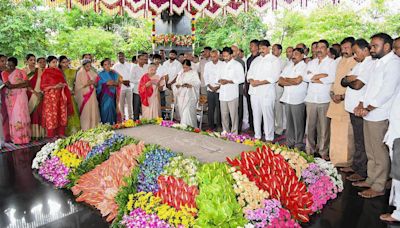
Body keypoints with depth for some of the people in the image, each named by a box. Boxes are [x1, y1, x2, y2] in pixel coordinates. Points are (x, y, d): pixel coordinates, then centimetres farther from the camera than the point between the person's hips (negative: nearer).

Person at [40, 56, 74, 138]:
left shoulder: (59, 72, 15)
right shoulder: (46, 73, -1)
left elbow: (64, 82, 24)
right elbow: (42, 86, -5)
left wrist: (63, 85, 2)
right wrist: (54, 86, -16)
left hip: (61, 97, 5)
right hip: (51, 97, -5)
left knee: (62, 115, 3)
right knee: (52, 116, -4)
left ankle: (61, 134, 10)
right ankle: (52, 136, 3)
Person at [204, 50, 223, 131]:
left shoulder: (223, 65, -2)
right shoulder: (207, 65, 10)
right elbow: (206, 77, 11)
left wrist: (218, 86, -11)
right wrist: (210, 86, -3)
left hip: (219, 90, -3)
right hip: (210, 90, 3)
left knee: (219, 108, -2)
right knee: (210, 108, 4)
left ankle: (219, 126, 8)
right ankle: (211, 126, 13)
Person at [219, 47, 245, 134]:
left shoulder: (237, 65, -2)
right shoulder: (223, 65, 18)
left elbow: (241, 79, -8)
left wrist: (228, 81, -14)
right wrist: (220, 80, 0)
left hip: (232, 94, -6)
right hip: (223, 93, 6)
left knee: (233, 115, -3)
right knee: (223, 115, 9)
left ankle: (234, 134, 5)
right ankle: (225, 132, 21)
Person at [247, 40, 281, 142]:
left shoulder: (274, 60, 1)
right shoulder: (256, 60, 20)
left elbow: (274, 77, -11)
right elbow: (250, 73, 16)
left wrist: (260, 82, -17)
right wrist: (251, 81, -6)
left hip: (267, 92, -6)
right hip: (254, 91, 6)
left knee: (267, 115, -4)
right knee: (256, 114, 10)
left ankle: (269, 138, 4)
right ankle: (257, 136, 21)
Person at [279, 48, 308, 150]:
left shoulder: (304, 66, -4)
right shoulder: (288, 66, 15)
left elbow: (297, 80, -17)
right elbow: (280, 81, 7)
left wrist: (287, 79, 0)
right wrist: (292, 82, -8)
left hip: (298, 99, -6)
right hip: (287, 98, 6)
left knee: (298, 124, 1)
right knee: (289, 123, 11)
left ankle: (299, 145, 11)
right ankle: (289, 143, 21)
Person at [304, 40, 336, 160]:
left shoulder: (332, 62, 2)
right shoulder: (311, 63, 17)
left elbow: (332, 78, -14)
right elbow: (305, 77, 2)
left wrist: (314, 78, -7)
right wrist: (321, 75, -9)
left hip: (325, 100, -4)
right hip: (311, 99, 4)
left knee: (324, 127, 1)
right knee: (310, 125, 7)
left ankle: (323, 152, 11)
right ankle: (309, 149, 19)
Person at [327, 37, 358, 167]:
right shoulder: (341, 62, 17)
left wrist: (342, 96, -16)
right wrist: (332, 93, 6)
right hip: (336, 103, 7)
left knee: (347, 136, -3)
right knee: (335, 134, 12)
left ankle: (349, 163, 10)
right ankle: (336, 160, 24)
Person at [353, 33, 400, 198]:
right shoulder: (378, 63, 18)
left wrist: (368, 108, -15)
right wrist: (361, 105, 4)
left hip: (379, 116, -9)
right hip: (369, 114, 9)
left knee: (380, 152, -1)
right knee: (371, 151, 15)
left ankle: (379, 187, 9)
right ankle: (371, 179, 27)